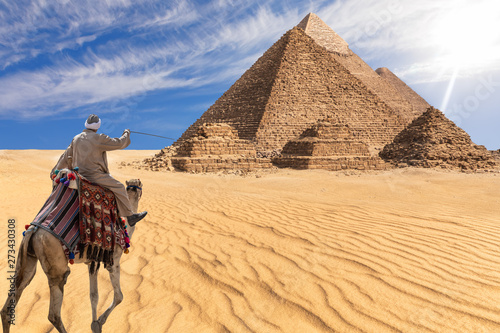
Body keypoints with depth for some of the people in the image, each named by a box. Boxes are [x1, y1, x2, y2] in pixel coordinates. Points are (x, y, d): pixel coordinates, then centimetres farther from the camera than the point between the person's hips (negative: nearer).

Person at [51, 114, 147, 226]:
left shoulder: (76, 139, 11)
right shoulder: (99, 139, -11)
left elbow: (65, 156, 19)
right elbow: (119, 143, -6)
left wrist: (55, 171, 31)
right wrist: (126, 133, 14)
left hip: (79, 175, 8)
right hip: (94, 175, -8)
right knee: (119, 188, -2)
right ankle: (130, 216, -2)